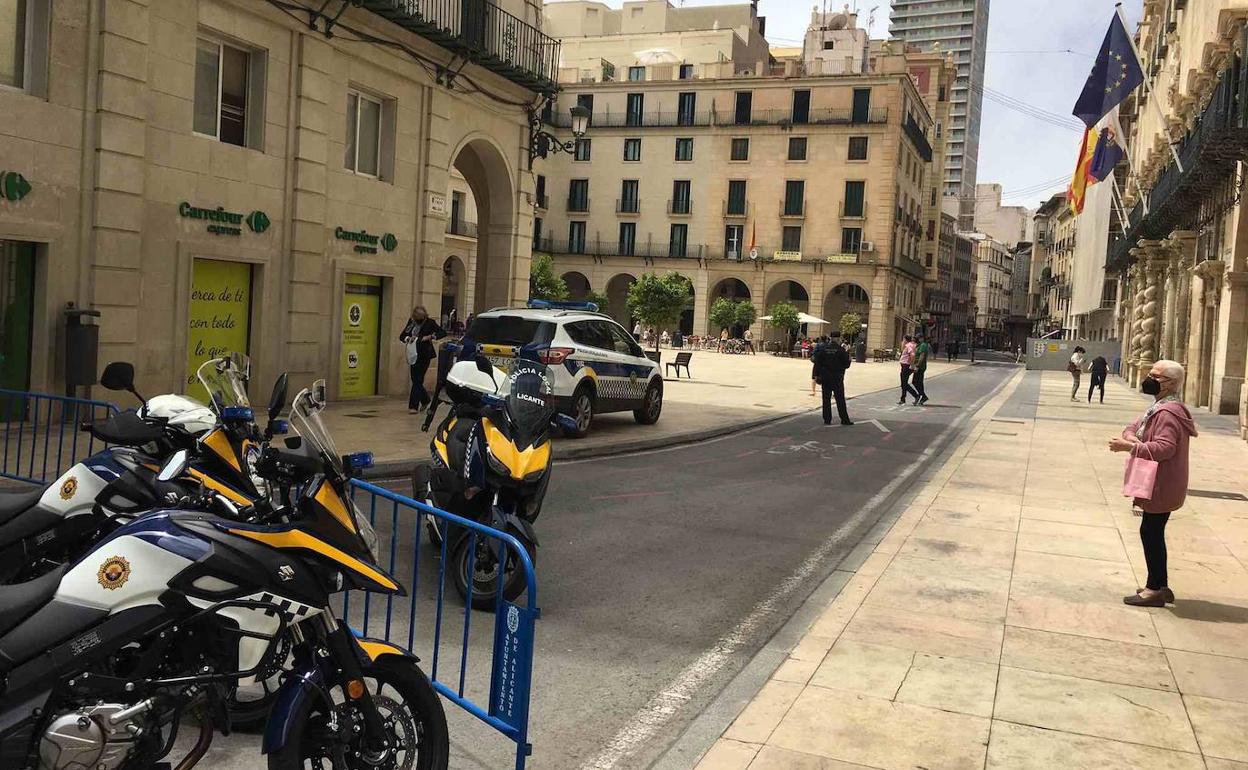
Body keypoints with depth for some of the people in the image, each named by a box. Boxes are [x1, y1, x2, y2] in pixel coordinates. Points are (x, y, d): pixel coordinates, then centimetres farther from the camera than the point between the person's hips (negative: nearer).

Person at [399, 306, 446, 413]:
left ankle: (413, 405, -5)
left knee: (417, 380, -8)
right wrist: (408, 338, -8)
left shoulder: (430, 322, -4)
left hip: (424, 355, -5)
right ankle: (425, 400, 32)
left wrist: (431, 336, -19)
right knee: (415, 379, 10)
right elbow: (402, 336, 13)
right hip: (412, 355, 5)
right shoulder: (411, 321, 9)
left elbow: (443, 333, -7)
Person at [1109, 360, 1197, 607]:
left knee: (1151, 533, -4)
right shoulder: (1160, 408, 15)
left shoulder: (1169, 412, -19)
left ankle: (1155, 589, 4)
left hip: (1162, 487, -11)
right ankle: (1160, 586, 25)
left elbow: (1164, 447, -29)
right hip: (1157, 485, 11)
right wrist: (1131, 437, -10)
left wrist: (1130, 447, -29)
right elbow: (1134, 427, 13)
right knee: (1153, 533, 16)